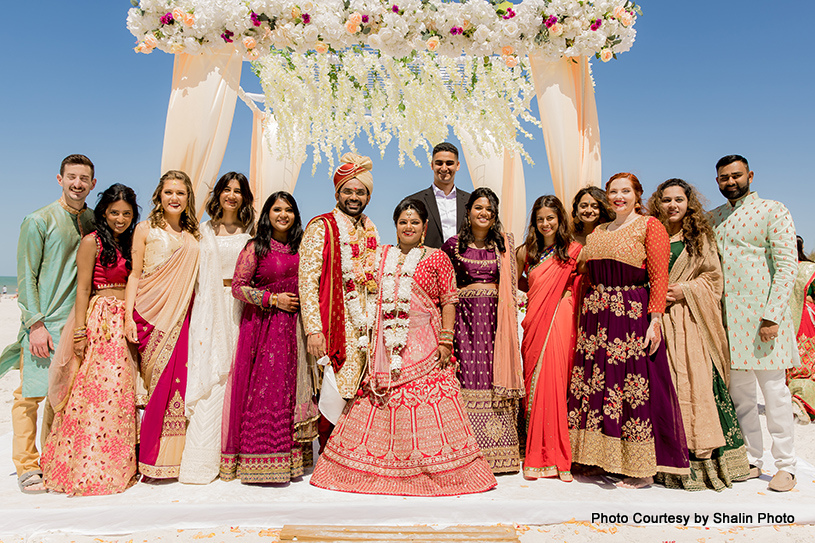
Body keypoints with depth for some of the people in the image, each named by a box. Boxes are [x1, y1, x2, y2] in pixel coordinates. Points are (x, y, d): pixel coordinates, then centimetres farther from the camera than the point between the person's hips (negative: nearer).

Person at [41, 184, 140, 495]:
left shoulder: (129, 243, 15)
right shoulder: (92, 242, -3)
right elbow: (83, 288, -7)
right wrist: (80, 331, -12)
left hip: (125, 324, 6)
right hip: (100, 321, -6)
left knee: (122, 391, 6)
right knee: (98, 390, -5)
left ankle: (118, 466, 16)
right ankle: (89, 470, 7)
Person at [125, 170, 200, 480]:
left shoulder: (192, 234, 16)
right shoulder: (146, 229, 6)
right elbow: (135, 274, 1)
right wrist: (128, 315, -8)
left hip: (181, 316, 3)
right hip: (151, 314, -3)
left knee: (178, 382, -1)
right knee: (155, 382, -4)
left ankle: (173, 457, 9)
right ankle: (150, 460, 7)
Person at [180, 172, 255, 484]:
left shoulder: (250, 233, 12)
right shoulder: (204, 230, 13)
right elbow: (195, 274, 10)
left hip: (239, 309, 0)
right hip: (210, 309, 0)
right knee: (207, 379, -5)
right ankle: (202, 460, 2)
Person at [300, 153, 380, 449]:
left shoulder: (369, 230, 16)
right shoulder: (321, 227, -3)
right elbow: (307, 281, -10)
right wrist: (314, 329, -17)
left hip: (366, 324, 5)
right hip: (335, 324, -5)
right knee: (335, 394, -5)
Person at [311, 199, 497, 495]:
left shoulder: (436, 258, 3)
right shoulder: (383, 255, 13)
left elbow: (449, 301, 0)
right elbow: (374, 298, 18)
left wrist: (446, 341, -7)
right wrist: (371, 339, 11)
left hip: (424, 345, -3)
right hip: (387, 346, 3)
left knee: (427, 410, -3)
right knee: (380, 404, 6)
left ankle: (435, 471, 12)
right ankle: (376, 469, 21)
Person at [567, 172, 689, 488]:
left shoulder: (649, 226, 1)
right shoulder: (598, 232, 17)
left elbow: (659, 276, -7)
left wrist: (655, 320, -16)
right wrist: (583, 317, 10)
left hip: (633, 315, -6)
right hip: (596, 317, 6)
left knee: (633, 386, -4)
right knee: (594, 383, 6)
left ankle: (642, 468, 9)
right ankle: (602, 457, 20)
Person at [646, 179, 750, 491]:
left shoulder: (701, 237, 10)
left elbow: (713, 277, 6)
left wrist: (685, 290, -9)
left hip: (690, 321, -1)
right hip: (656, 319, 1)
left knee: (696, 383, -7)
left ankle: (702, 460, 3)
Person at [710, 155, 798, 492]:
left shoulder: (772, 211, -1)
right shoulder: (713, 218, 15)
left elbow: (787, 264, -8)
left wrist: (772, 315, -16)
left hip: (762, 312, -5)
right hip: (725, 313, 5)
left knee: (774, 389, 2)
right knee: (739, 391, 10)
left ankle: (785, 466, 14)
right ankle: (751, 460, 21)